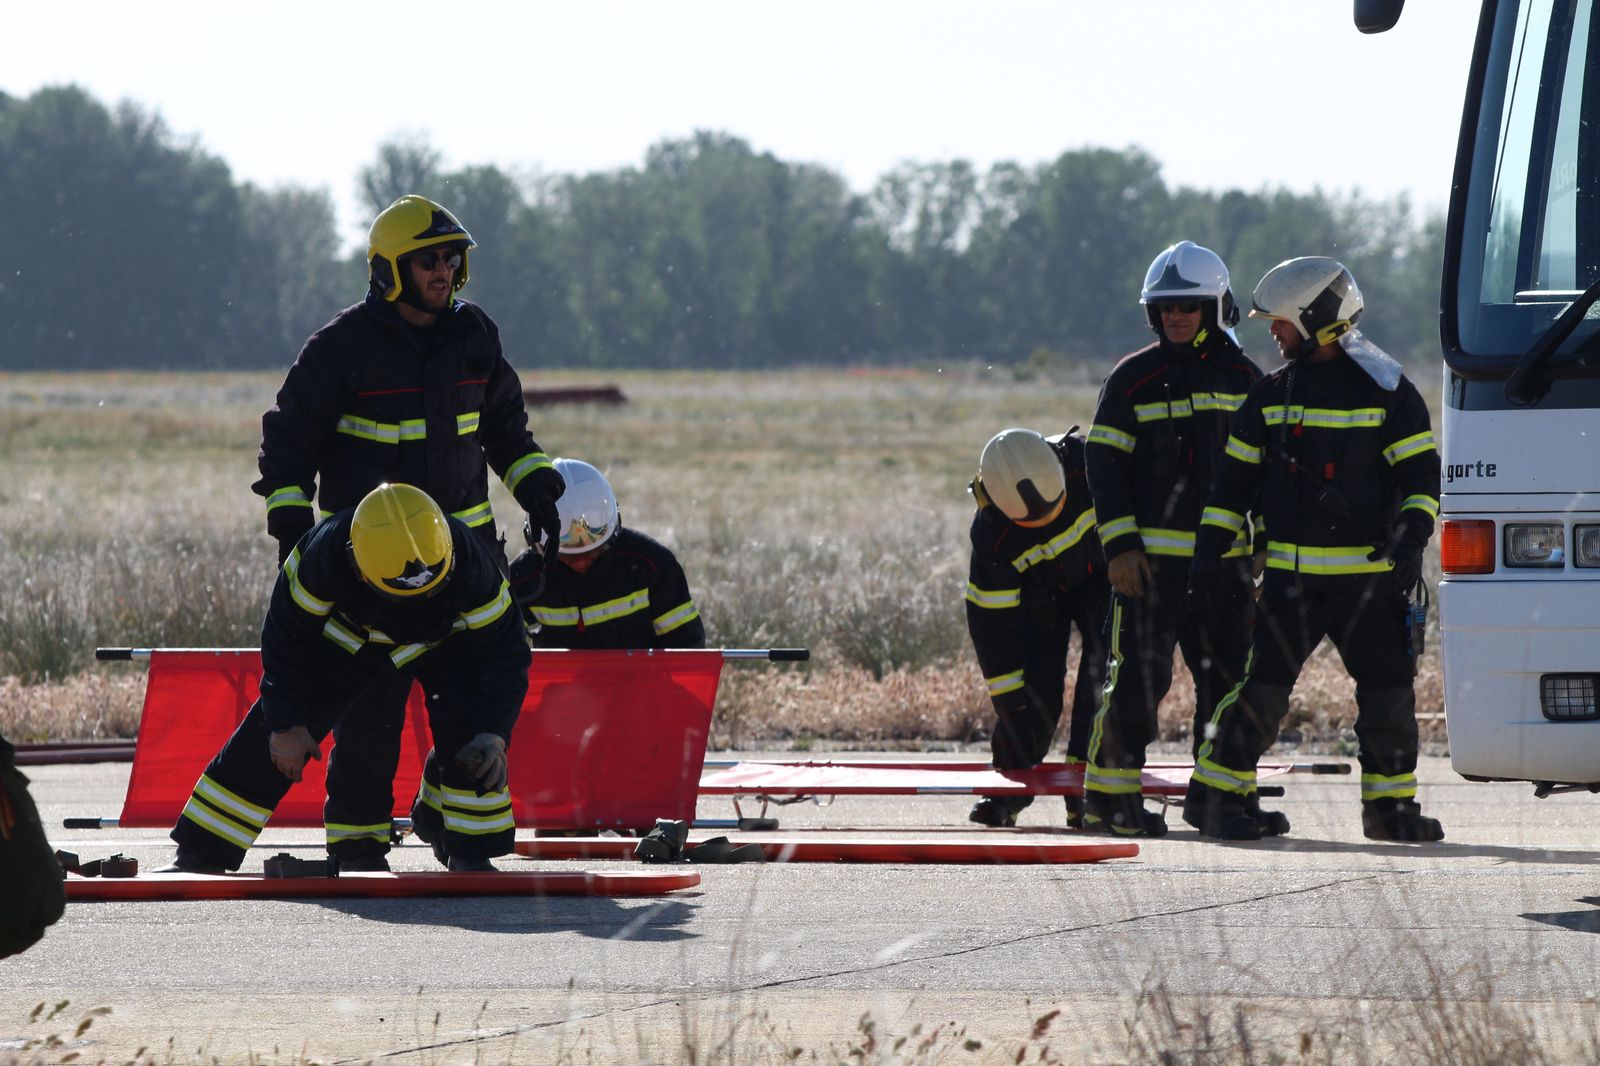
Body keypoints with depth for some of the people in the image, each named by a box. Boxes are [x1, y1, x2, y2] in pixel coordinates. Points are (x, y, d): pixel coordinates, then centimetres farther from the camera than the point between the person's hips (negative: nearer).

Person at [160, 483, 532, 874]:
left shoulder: (469, 561, -38)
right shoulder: (327, 552, -38)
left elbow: (505, 651, -26)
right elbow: (286, 636, -20)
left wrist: (494, 735, -37)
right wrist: (287, 724, -17)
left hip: (443, 641, 0)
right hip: (349, 634, 0)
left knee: (468, 731, -25)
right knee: (271, 734, -8)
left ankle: (471, 851, -3)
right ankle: (201, 853, 2)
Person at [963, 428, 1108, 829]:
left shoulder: (1089, 467, -34)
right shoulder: (991, 537, -33)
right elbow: (990, 620, -26)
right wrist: (1009, 698, -25)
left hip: (1103, 575, 1)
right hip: (1040, 595, -1)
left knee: (1103, 672, -16)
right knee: (1037, 691, -12)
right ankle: (1010, 784, 5)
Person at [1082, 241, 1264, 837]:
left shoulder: (1243, 378, 12)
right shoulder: (1132, 380, -1)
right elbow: (1104, 465, -3)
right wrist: (1119, 547, -11)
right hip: (1151, 556, -4)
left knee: (1228, 675, 5)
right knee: (1138, 676, -8)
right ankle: (1108, 797, -1)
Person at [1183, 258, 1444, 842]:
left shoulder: (1387, 392, 1)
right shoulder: (1272, 394, 10)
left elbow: (1421, 472, 0)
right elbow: (1234, 477, 14)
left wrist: (1410, 538, -15)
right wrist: (1211, 551, 7)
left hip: (1369, 574, -1)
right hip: (1290, 574, 1)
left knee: (1388, 689, 0)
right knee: (1264, 686, -5)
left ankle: (1391, 805, 13)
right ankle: (1215, 794, 3)